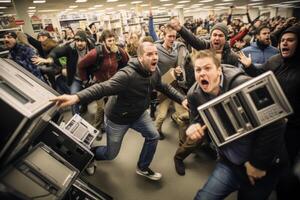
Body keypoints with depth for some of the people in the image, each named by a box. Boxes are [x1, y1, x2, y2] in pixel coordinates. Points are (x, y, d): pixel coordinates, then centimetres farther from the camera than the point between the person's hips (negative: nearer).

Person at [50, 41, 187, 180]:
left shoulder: (154, 72, -10)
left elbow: (165, 87, 7)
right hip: (117, 118, -6)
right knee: (111, 154, 10)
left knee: (153, 136, 6)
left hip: (139, 114, 7)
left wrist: (182, 99, 0)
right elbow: (103, 88, -46)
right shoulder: (127, 75, -36)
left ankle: (143, 168, 31)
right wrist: (76, 97, -61)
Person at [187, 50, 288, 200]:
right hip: (230, 163, 4)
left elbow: (275, 124, -24)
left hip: (266, 163, -3)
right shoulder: (194, 94, -9)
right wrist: (194, 127, -20)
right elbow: (198, 121, 5)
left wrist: (258, 163, -16)